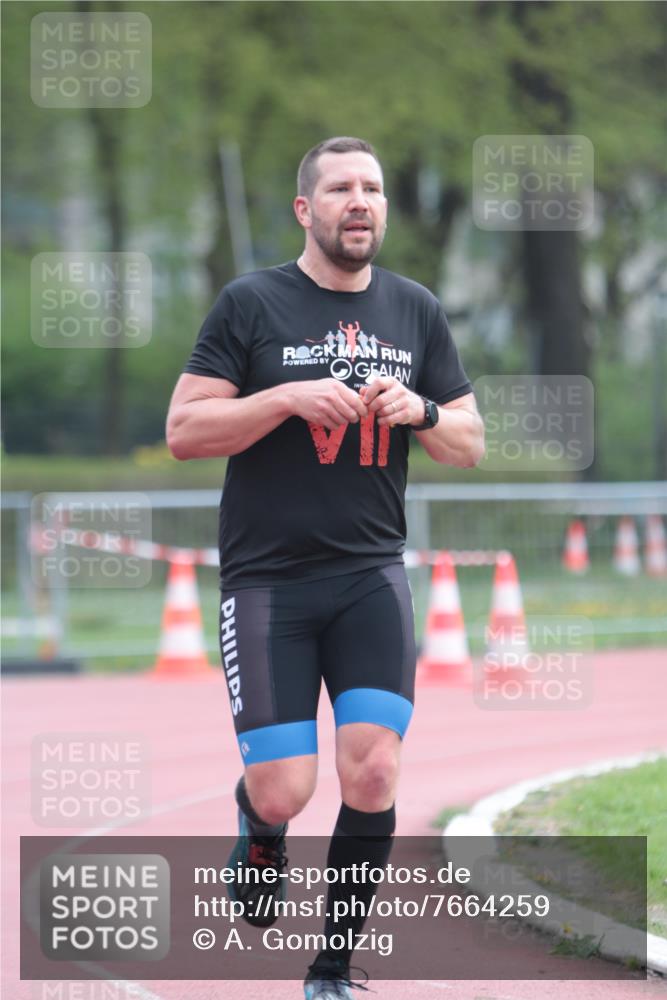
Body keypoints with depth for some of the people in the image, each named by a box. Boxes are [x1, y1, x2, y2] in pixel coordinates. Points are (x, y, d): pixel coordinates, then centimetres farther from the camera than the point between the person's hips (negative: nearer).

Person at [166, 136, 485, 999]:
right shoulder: (251, 305, -3)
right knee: (285, 790, -10)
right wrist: (289, 397, -19)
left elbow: (469, 444, 13)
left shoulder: (416, 312, 9)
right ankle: (258, 832, 30)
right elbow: (183, 431, -7)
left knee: (373, 773, -11)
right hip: (267, 578, -3)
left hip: (371, 573, 3)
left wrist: (420, 411, -8)